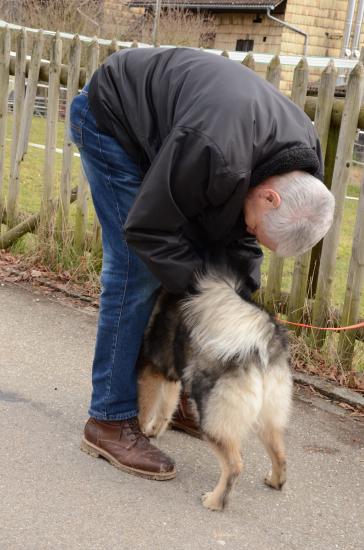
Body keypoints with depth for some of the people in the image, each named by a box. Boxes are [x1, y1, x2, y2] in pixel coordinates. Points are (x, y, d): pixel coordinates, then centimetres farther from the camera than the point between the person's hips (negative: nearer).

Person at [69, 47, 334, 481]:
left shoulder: (303, 161, -15)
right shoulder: (216, 153, -42)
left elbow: (235, 222, -1)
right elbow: (146, 229, -30)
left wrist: (245, 284, -13)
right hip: (111, 117, -8)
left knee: (201, 255, 4)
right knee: (136, 272, -14)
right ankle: (110, 421, -7)